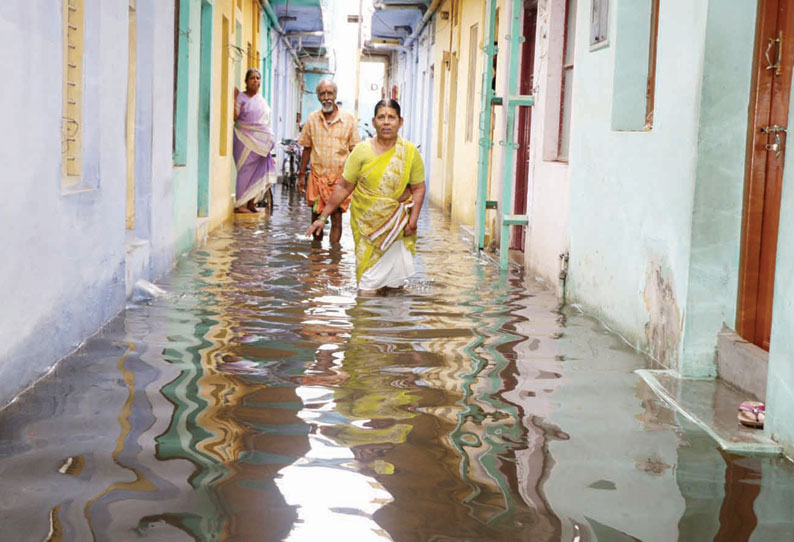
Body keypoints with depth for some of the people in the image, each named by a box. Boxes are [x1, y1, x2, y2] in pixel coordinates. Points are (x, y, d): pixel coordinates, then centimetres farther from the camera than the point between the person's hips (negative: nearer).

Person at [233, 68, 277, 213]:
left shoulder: (262, 100, 17)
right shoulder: (241, 97, -2)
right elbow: (234, 117, -15)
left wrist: (269, 140, 19)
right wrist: (234, 98, -20)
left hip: (261, 142, 6)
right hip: (246, 140, -6)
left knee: (259, 170, 2)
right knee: (246, 169, -9)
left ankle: (251, 203, 9)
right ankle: (239, 204, -8)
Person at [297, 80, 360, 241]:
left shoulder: (348, 119, -2)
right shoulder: (312, 119, 3)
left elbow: (354, 151, 1)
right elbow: (307, 149, 10)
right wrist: (301, 175, 10)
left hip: (339, 177, -2)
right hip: (317, 175, 2)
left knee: (336, 217, -2)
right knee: (316, 216, 9)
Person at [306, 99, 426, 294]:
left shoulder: (409, 152, -2)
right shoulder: (362, 150, -5)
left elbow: (418, 188, 3)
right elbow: (344, 186, -1)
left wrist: (413, 220, -8)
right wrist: (323, 216, -2)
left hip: (396, 223, 1)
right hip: (366, 222, -1)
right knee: (369, 279, -3)